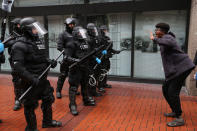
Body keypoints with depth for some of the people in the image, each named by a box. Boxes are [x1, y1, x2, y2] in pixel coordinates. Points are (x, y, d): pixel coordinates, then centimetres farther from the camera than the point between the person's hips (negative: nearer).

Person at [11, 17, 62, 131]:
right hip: (30, 82, -8)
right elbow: (17, 68, -23)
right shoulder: (20, 46, -16)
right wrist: (32, 79, -27)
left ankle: (48, 121, 41)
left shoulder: (39, 41, 9)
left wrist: (50, 61, -1)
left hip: (43, 79, 8)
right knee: (30, 106, 7)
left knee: (48, 100, 19)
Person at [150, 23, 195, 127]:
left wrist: (154, 39, -24)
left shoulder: (167, 37, -11)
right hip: (174, 70, 10)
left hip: (181, 68, -10)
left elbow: (169, 43, -36)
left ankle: (179, 118, -2)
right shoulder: (165, 39, 19)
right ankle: (175, 112, 28)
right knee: (165, 89, 14)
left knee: (172, 92, -12)